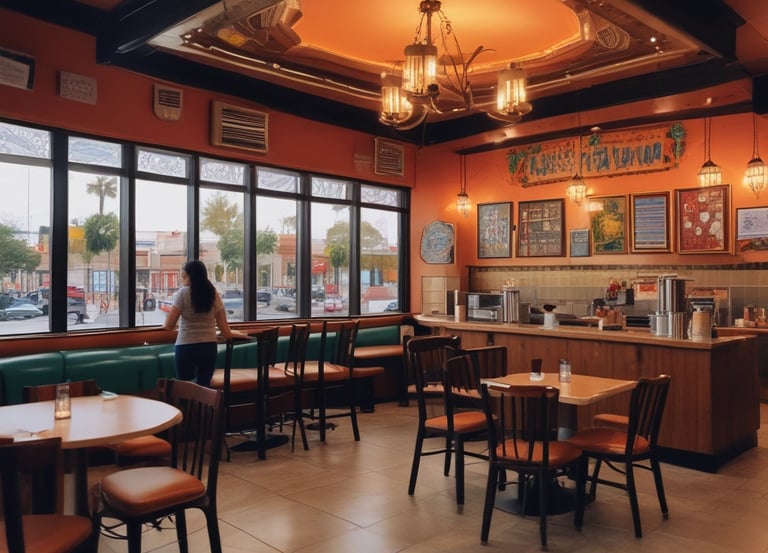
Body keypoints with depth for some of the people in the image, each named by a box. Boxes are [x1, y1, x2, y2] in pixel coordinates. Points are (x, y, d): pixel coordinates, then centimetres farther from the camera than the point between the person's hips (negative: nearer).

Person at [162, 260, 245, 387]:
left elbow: (168, 326, -8)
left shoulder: (182, 293, -7)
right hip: (209, 346, 4)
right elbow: (225, 330, 3)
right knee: (204, 386, 12)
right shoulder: (213, 294, 3)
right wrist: (234, 333, 22)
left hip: (186, 347, -4)